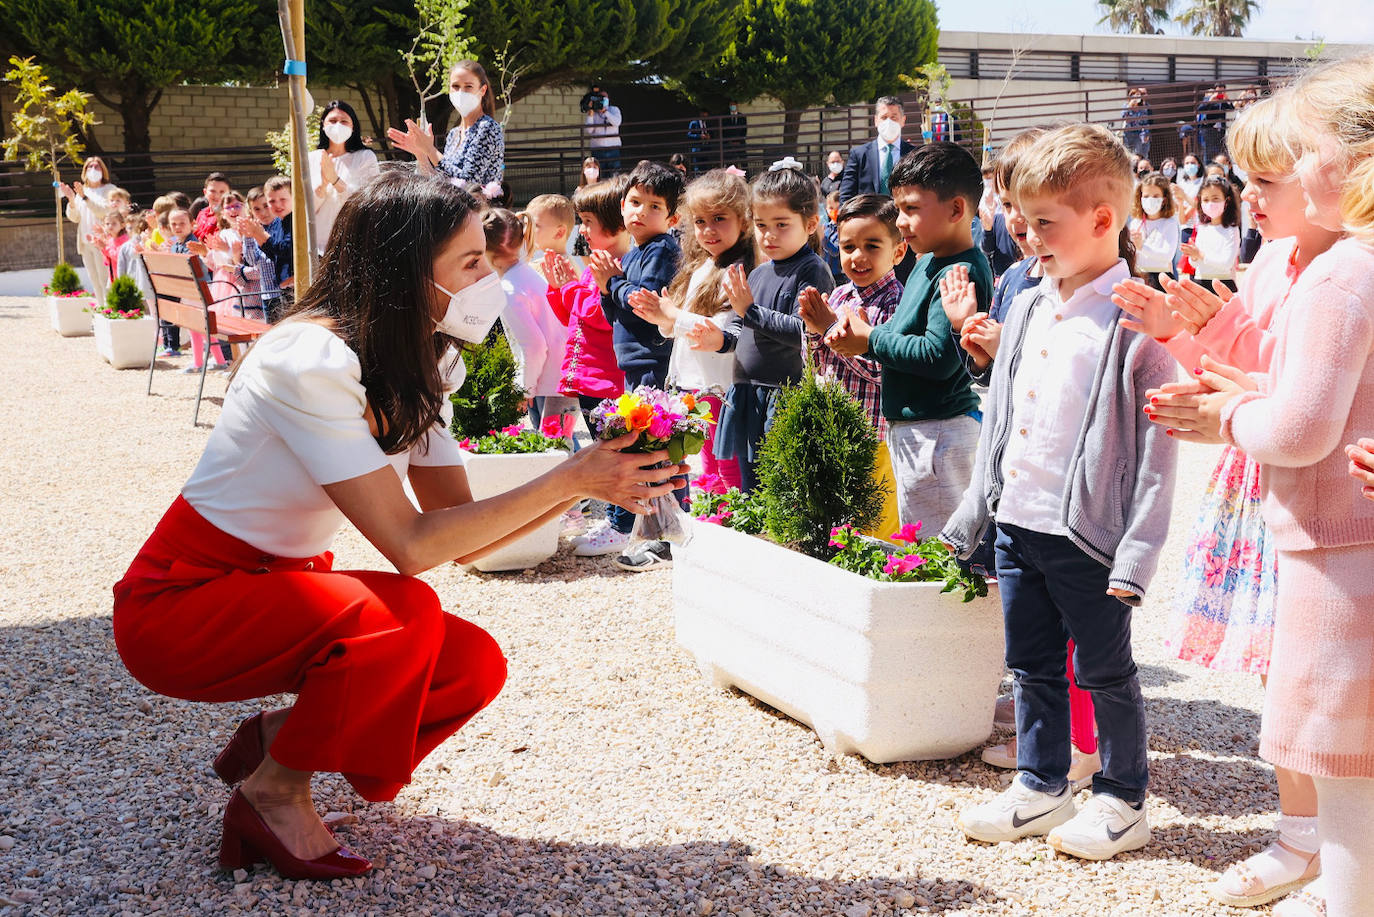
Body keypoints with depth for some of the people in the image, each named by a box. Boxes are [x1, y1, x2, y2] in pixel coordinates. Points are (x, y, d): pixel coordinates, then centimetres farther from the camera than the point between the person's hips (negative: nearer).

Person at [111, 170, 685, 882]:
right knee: (406, 614, -31)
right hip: (179, 605, -8)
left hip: (278, 588, 8)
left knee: (474, 665, -9)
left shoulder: (408, 369, 1)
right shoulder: (313, 358, -26)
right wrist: (568, 479, -28)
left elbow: (465, 536, -1)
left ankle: (275, 736, 8)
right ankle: (275, 790, -8)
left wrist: (587, 483, -14)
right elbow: (411, 543, -31)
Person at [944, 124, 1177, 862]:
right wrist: (970, 515, 16)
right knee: (1031, 664, 17)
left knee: (1105, 672, 7)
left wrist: (1138, 550, -17)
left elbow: (1156, 443, -14)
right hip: (1017, 523, 7)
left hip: (1089, 532, -7)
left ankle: (1122, 800, 24)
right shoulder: (1026, 310, 10)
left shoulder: (1136, 322, -13)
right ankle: (1039, 787, 31)